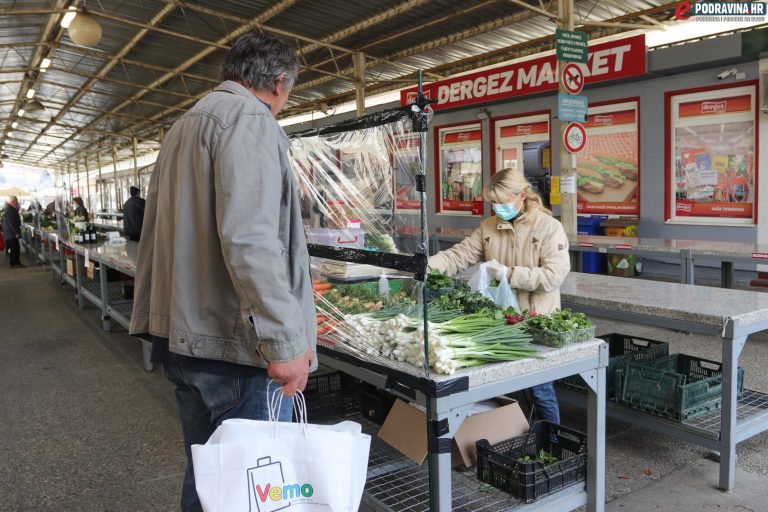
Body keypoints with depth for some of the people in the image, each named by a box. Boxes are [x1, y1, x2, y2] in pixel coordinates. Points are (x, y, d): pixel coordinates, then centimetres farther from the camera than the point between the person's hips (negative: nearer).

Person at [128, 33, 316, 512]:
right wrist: (286, 341, -24)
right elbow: (249, 236, -24)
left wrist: (150, 315, 27)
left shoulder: (184, 126, 19)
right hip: (235, 344, -9)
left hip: (183, 334, 10)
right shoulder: (250, 118, -11)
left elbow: (158, 233, 22)